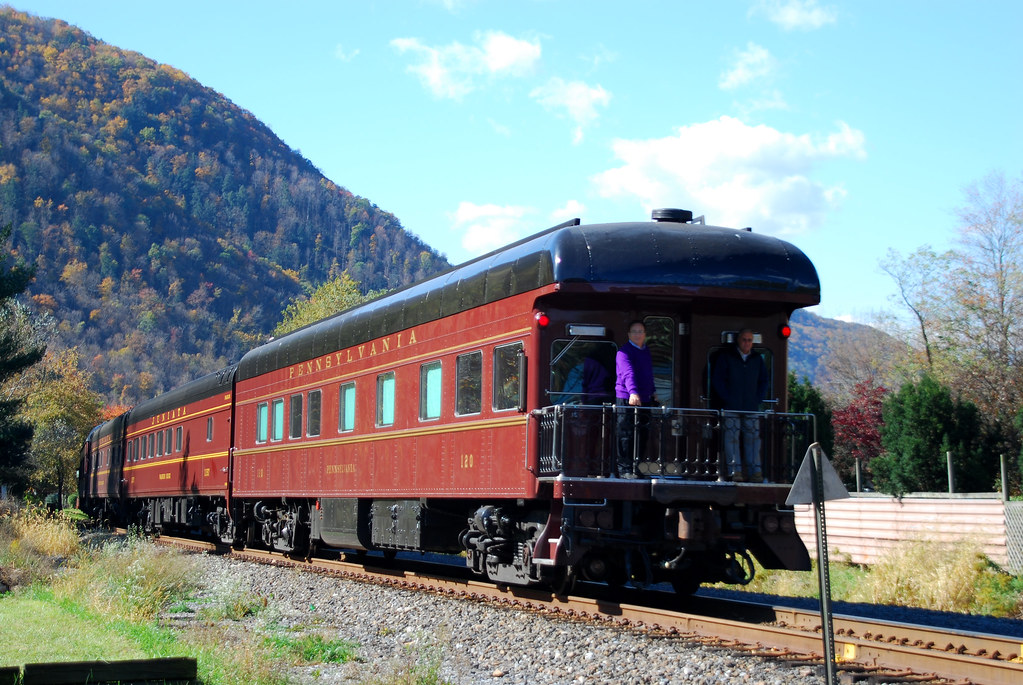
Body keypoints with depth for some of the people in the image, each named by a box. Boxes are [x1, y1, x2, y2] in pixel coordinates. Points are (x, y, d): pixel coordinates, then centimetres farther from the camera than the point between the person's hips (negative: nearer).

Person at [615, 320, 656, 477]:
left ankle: (635, 468, 13)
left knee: (642, 436, 6)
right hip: (626, 400, -7)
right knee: (627, 436, -7)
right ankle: (625, 469, -5)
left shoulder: (646, 350, 17)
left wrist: (652, 392, 22)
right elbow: (628, 373, -26)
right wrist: (633, 393, -39)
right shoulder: (624, 352, -10)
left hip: (644, 400, 7)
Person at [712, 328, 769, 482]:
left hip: (751, 407, 3)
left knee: (753, 437, 0)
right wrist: (727, 398, -8)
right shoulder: (725, 357, 4)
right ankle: (735, 471, -7)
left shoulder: (757, 359, 13)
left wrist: (759, 398, 6)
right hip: (731, 406, -3)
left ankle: (755, 471, 3)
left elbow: (765, 380, 19)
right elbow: (717, 380, 1)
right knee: (731, 436, -8)